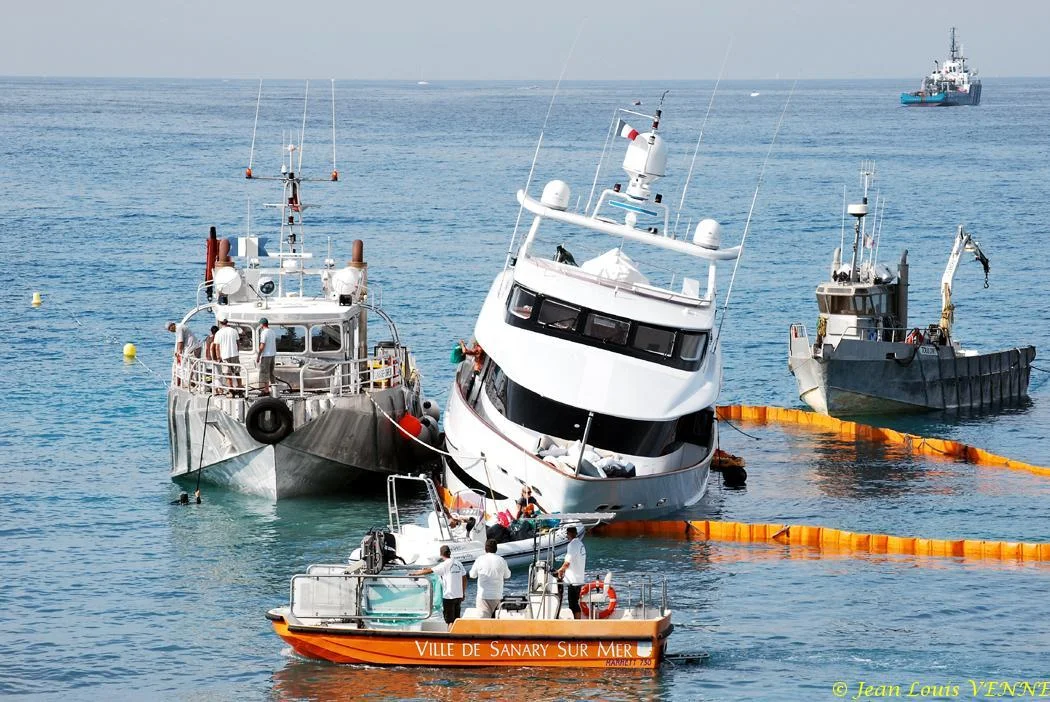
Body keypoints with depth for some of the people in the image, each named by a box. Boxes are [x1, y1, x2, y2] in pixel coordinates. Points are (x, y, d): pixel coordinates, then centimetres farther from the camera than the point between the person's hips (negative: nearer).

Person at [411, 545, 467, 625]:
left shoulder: (444, 565, -12)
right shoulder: (458, 564, 7)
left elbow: (429, 571, -12)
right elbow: (464, 579, 11)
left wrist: (414, 573, -1)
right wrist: (463, 593, 20)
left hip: (449, 596, -6)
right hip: (459, 596, 6)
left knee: (450, 621, -1)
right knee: (456, 619, 13)